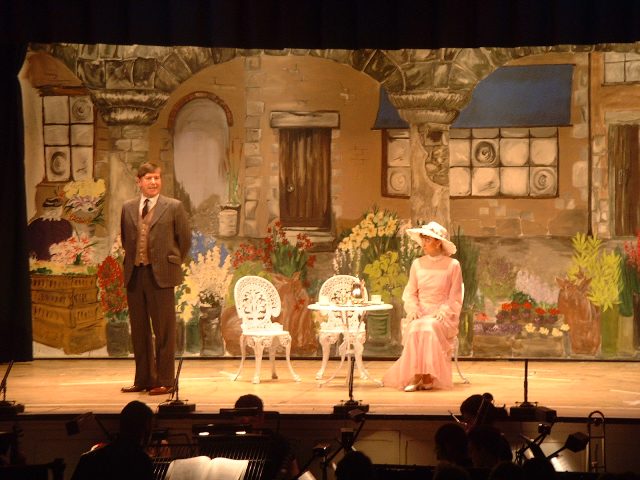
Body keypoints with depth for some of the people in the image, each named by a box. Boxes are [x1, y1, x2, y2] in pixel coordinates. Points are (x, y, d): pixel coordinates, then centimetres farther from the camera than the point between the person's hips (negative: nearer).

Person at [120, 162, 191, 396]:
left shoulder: (173, 207, 0)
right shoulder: (128, 208, 10)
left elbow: (185, 240, 4)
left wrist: (172, 265, 5)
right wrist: (132, 261, 14)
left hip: (161, 275, -4)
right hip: (134, 275, 4)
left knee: (164, 331, -1)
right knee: (139, 331, 10)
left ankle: (165, 381, 4)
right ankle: (143, 379, 19)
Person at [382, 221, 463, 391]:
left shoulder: (452, 265, 2)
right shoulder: (417, 264, 10)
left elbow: (455, 299, 2)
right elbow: (410, 293, 13)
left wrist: (442, 312, -14)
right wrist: (414, 309, -7)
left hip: (442, 315, -2)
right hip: (420, 314, 2)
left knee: (429, 328, -36)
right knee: (415, 329, -33)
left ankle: (427, 376, -33)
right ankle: (416, 376, -34)